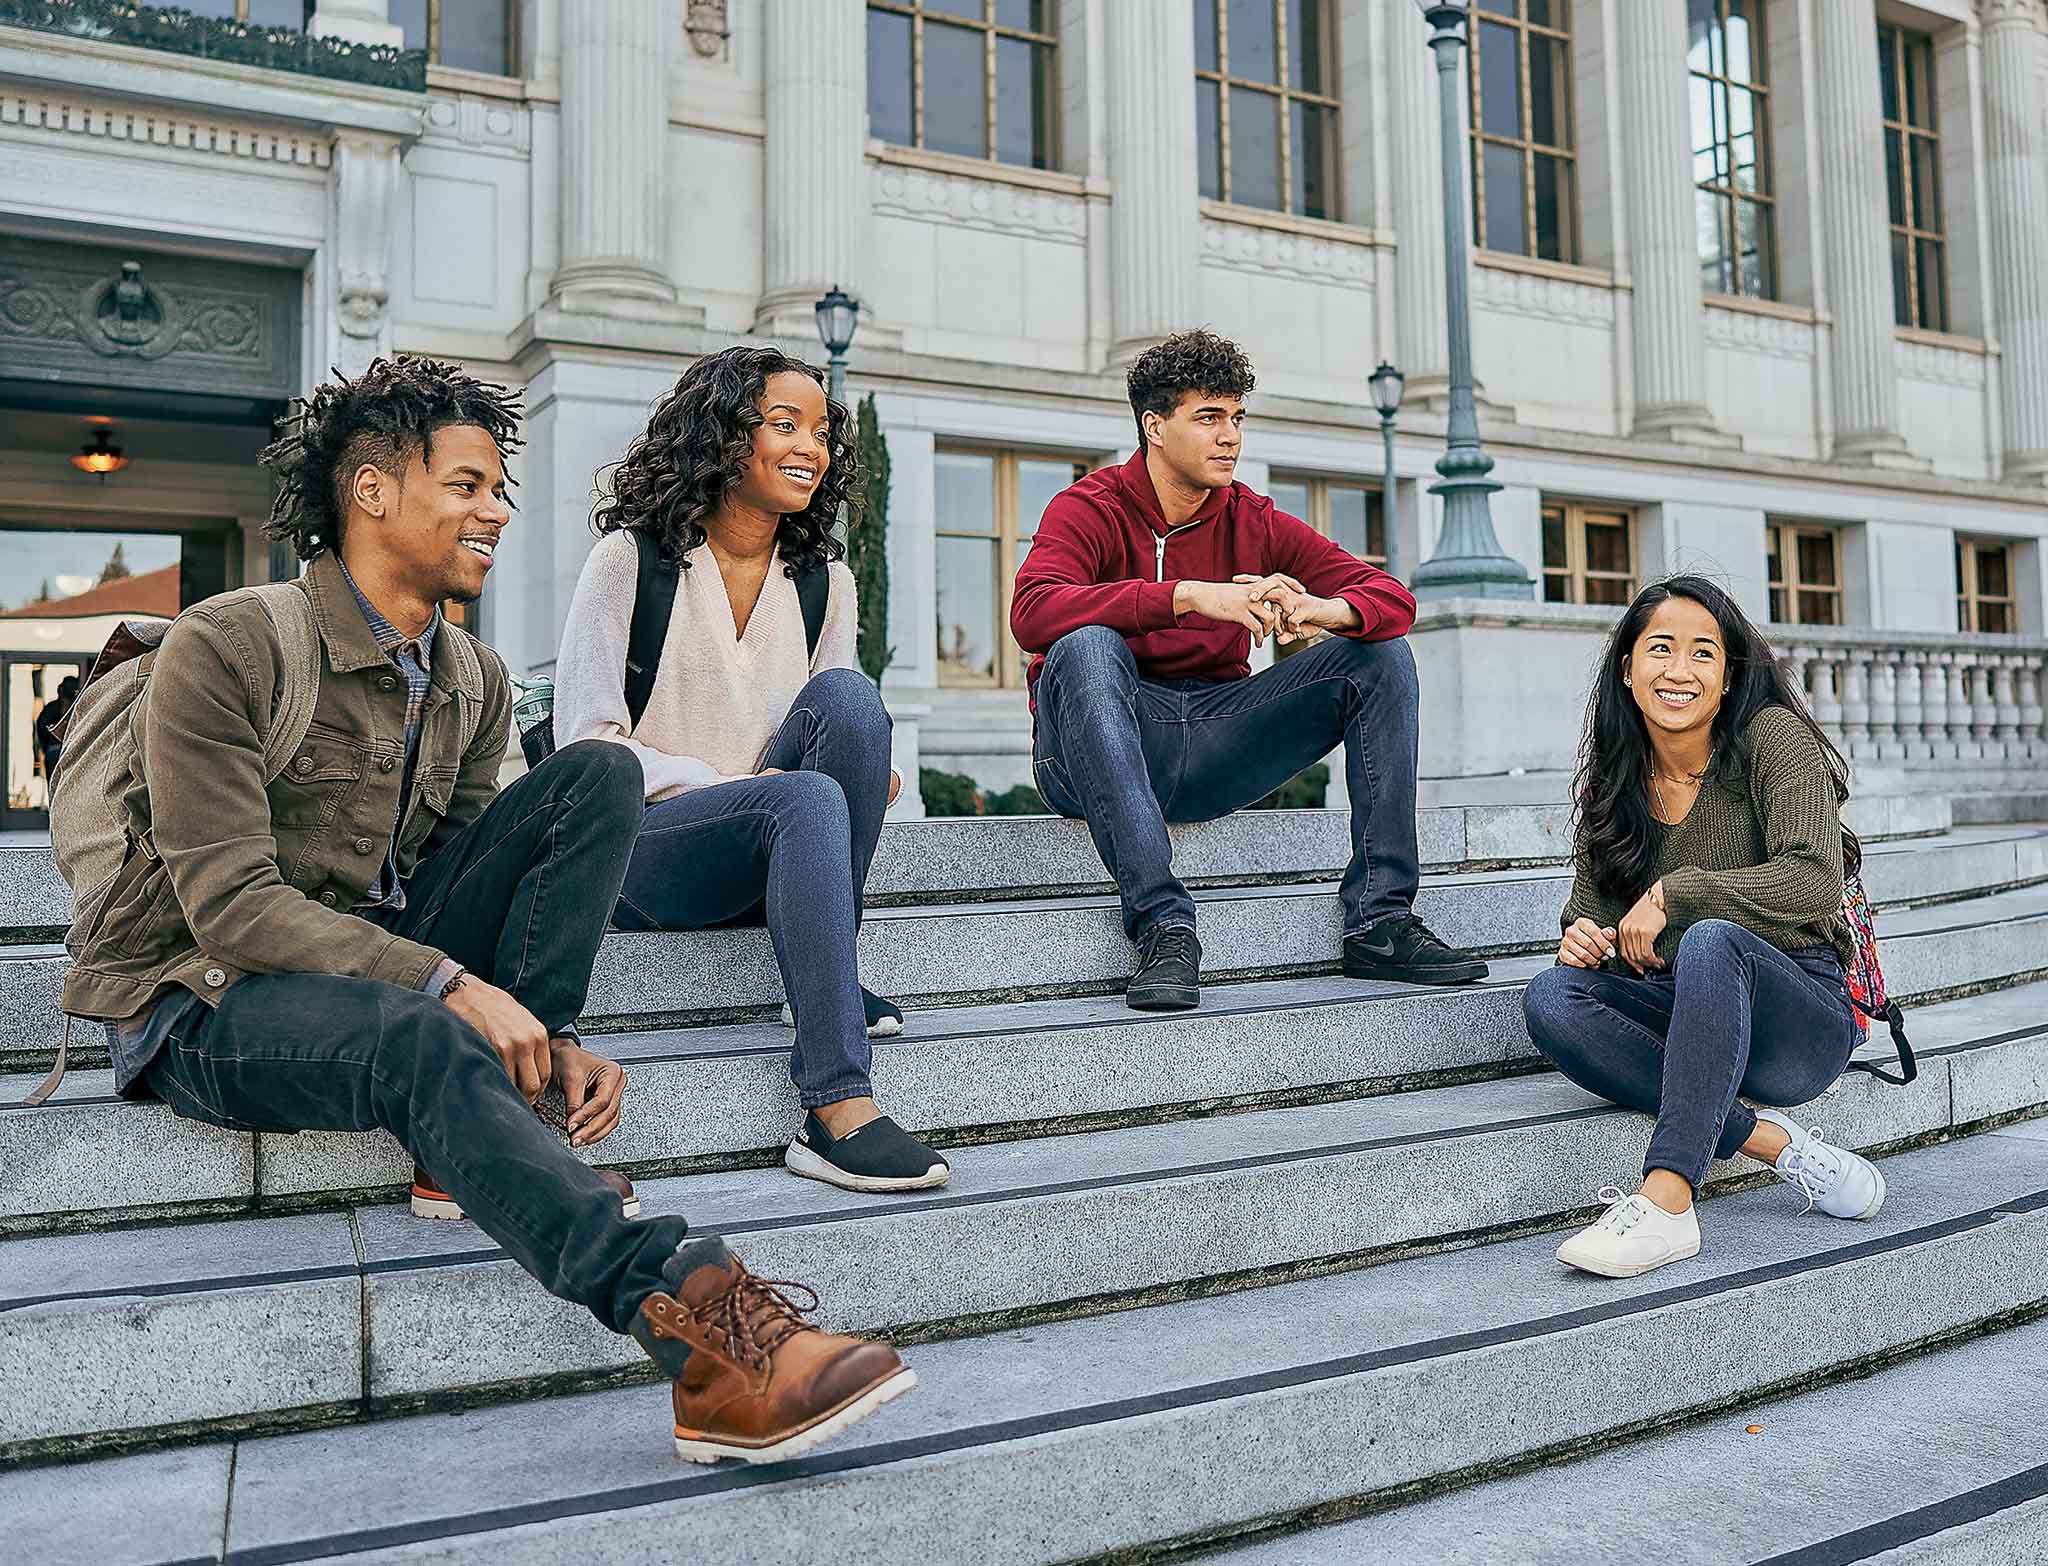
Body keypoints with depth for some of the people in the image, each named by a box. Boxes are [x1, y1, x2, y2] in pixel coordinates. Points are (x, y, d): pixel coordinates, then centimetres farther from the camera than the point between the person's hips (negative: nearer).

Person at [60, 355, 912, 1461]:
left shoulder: (474, 681, 7)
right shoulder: (227, 647, -13)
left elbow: (450, 874, 6)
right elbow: (229, 903, -20)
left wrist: (545, 1034, -11)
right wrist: (451, 984, -30)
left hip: (386, 965, 6)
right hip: (210, 1001, -6)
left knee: (598, 774, -11)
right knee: (417, 1037, -41)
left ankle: (500, 1132, -19)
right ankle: (696, 1324, -49)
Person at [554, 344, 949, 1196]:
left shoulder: (823, 578, 12)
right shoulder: (631, 558, -2)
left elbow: (843, 724, 16)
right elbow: (586, 742, -6)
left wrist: (868, 775, -9)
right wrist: (733, 781, -18)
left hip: (771, 849, 4)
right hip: (635, 846, -4)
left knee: (849, 694, -23)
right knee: (807, 798, -35)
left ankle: (825, 980, -19)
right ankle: (835, 1111, -41)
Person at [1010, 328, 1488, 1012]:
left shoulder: (1255, 522, 7)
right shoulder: (1090, 509, -5)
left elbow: (1392, 596, 2)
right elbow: (1031, 611, -26)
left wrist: (1321, 610, -23)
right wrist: (1188, 595, -33)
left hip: (1213, 750, 5)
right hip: (1096, 757, -4)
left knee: (1381, 655, -7)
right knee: (1085, 648, -35)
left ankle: (1379, 923, -13)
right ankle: (1163, 924, -37)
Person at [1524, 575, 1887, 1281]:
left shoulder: (1774, 738, -8)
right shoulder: (1613, 782, 6)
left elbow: (1814, 884, -20)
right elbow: (1593, 906, 12)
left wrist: (1674, 893, -20)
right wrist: (1583, 938, -11)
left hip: (1806, 1019, -5)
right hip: (1692, 1013, 5)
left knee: (1712, 941, -37)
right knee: (1550, 997, -23)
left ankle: (1664, 1203, -42)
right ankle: (1774, 1143, -22)